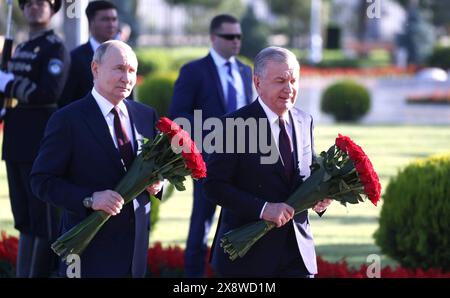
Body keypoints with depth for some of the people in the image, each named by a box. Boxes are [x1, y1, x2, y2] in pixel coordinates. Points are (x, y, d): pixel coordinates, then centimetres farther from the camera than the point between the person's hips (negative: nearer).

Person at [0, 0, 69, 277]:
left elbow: (49, 93, -19)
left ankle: (40, 272, -3)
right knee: (24, 220, 11)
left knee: (43, 220, -5)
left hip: (41, 147, -8)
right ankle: (24, 272, 15)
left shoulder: (56, 49, -7)